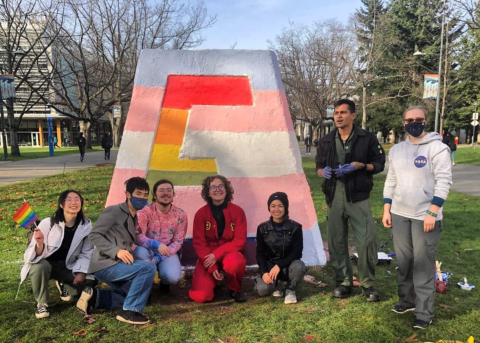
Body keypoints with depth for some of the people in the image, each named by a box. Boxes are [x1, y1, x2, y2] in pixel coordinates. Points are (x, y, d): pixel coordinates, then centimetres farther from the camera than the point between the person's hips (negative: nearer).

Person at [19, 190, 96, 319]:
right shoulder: (47, 223, -24)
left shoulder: (86, 225, -13)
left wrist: (81, 272, -17)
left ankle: (63, 284, 19)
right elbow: (35, 256, -24)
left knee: (89, 281, -16)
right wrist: (40, 244, -46)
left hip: (67, 267, 4)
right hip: (44, 264, -3)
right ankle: (42, 303, -8)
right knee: (40, 266, -37)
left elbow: (86, 253, -3)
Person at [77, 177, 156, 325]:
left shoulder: (133, 218, 17)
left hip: (117, 265, 9)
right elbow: (94, 235, -16)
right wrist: (116, 251, -26)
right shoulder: (114, 211, -9)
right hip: (105, 265, -9)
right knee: (148, 267, -25)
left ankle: (94, 297, 14)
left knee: (135, 296, 15)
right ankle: (129, 311, -16)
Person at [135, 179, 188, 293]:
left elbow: (178, 242, -8)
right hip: (149, 250, 0)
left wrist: (158, 258, -21)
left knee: (173, 277, -30)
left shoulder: (180, 215, -8)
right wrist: (156, 244, -42)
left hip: (168, 252, 0)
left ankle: (164, 281, 11)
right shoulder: (145, 211, -13)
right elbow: (138, 237, -22)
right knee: (139, 251, -37)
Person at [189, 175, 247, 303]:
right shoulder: (201, 213, -5)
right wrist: (212, 267, -16)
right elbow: (199, 243, -5)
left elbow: (240, 241, -11)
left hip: (229, 254, -1)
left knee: (234, 263, -38)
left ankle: (235, 290, -4)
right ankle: (213, 277, 19)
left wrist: (217, 254, -21)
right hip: (208, 258, 1)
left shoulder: (237, 211, -7)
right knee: (200, 296, -18)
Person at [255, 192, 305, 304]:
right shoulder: (262, 228, -7)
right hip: (269, 265, 0)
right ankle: (275, 285, 10)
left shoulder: (295, 227, -12)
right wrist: (264, 272, -21)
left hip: (288, 265, 0)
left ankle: (290, 289, -3)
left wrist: (279, 265, -28)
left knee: (299, 266, -36)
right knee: (263, 289, -29)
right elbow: (260, 253, -4)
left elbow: (297, 253, -15)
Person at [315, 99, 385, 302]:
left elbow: (379, 164, 3)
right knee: (336, 242, 7)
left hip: (358, 197, -3)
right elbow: (319, 167, 17)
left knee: (366, 240, -5)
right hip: (334, 197, 3)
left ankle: (367, 283, 13)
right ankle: (343, 282, 22)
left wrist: (359, 165, -14)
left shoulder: (367, 138, 1)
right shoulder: (326, 141, 11)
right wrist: (323, 171, -7)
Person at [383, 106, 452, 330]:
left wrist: (432, 212, -18)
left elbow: (444, 181, -11)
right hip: (399, 215, 5)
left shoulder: (437, 147, -6)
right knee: (404, 262, 14)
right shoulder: (396, 150, 10)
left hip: (425, 216, -5)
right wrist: (386, 210, 8)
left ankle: (424, 313, 10)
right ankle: (407, 300, 30)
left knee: (423, 265, 0)